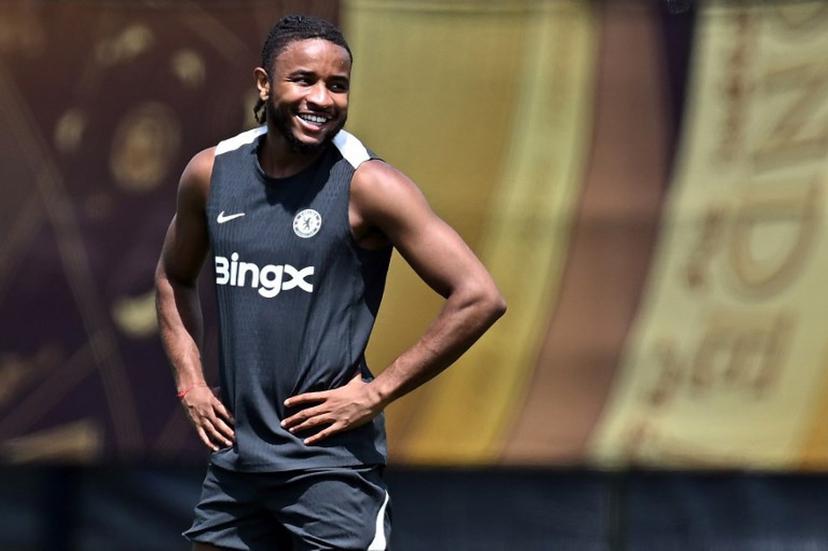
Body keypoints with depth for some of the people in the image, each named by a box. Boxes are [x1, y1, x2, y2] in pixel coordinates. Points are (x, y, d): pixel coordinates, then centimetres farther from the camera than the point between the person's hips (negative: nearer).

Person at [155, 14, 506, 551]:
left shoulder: (367, 185, -11)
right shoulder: (211, 173, 5)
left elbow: (479, 298, -15)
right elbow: (175, 278, 24)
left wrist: (376, 393, -13)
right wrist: (191, 383, 11)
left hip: (331, 462, -5)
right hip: (235, 458, 5)